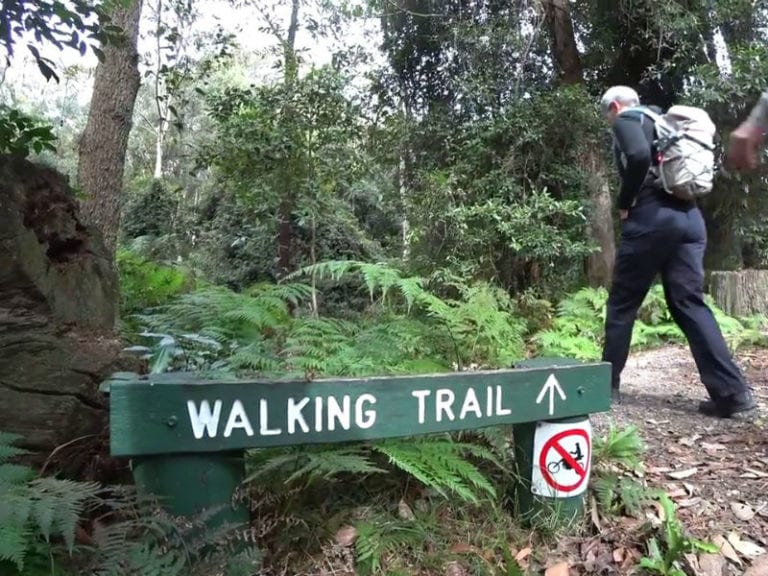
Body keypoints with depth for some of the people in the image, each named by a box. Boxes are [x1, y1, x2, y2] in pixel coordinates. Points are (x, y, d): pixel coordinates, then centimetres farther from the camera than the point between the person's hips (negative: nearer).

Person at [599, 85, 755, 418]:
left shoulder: (626, 119, 4)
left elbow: (639, 157, -18)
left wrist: (625, 202, -5)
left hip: (652, 217, -7)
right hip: (689, 217, 7)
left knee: (622, 303, 4)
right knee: (689, 303, 4)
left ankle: (606, 384, 12)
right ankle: (732, 391, -5)